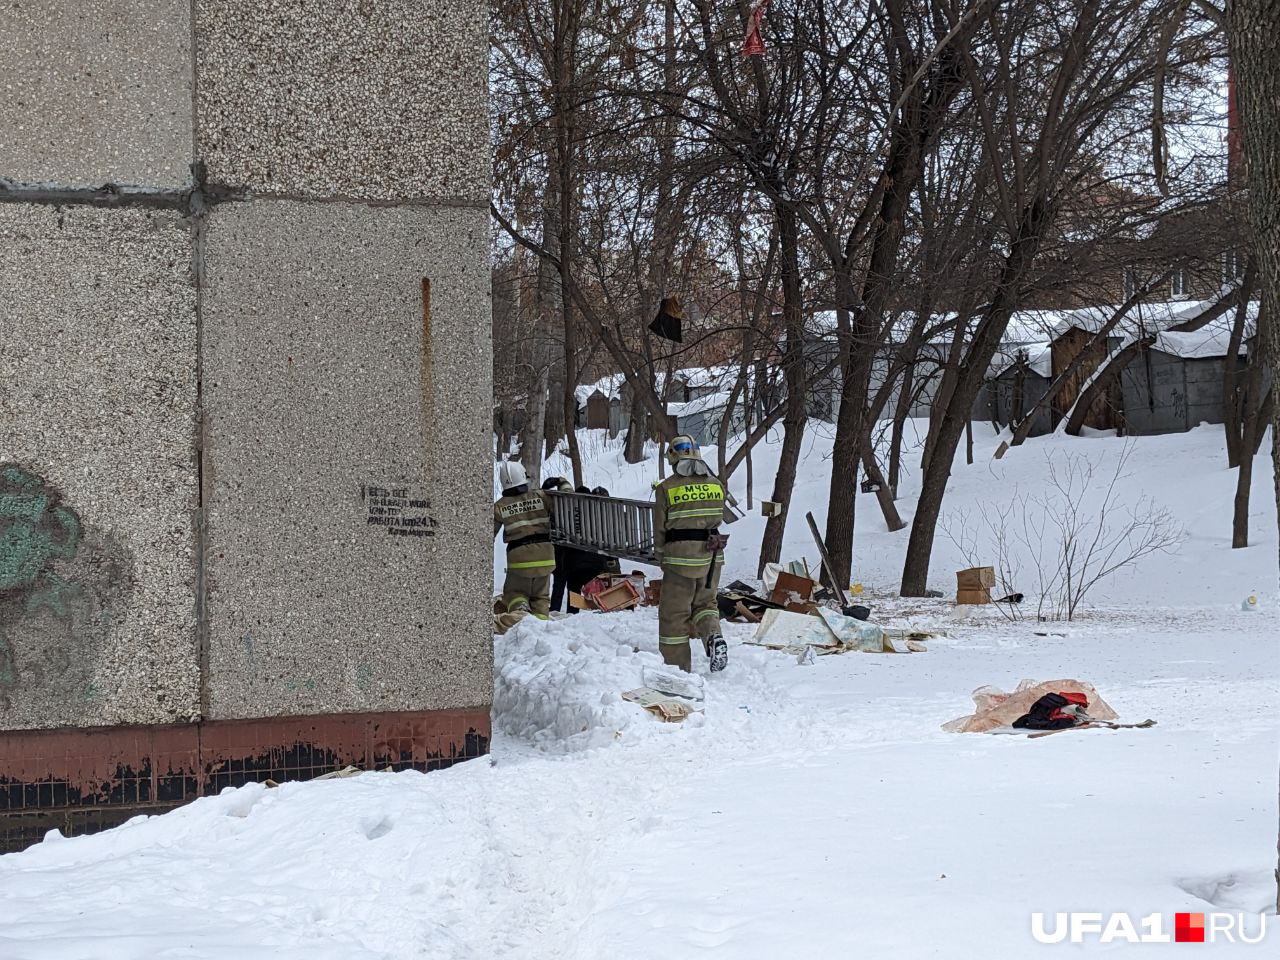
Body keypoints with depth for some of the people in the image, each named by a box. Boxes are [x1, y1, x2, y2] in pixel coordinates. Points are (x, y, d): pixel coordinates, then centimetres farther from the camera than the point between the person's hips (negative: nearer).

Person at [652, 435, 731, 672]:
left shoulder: (666, 488, -7)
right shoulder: (716, 485, 4)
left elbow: (660, 530, -1)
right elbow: (718, 520, 11)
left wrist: (663, 560, 12)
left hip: (680, 557, -4)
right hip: (712, 557, 4)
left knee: (674, 614, 7)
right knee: (705, 603, 21)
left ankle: (678, 668, 9)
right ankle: (713, 636, -9)